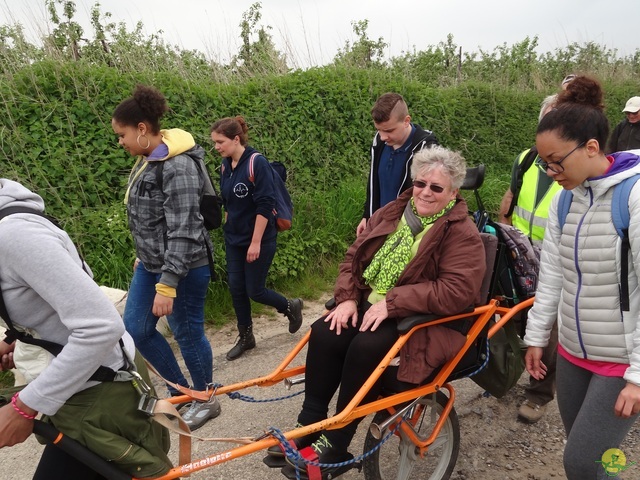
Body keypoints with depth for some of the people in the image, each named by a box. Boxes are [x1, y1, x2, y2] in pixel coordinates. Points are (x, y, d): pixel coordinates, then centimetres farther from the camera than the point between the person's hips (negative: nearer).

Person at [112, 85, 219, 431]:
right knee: (136, 330, 14)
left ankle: (205, 400, 30)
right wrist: (142, 256, 24)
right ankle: (179, 389, 33)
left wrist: (167, 286, -25)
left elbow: (182, 232, -25)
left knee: (187, 334, 6)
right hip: (152, 263, 10)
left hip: (183, 266, -10)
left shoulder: (178, 166, -22)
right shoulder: (147, 160, 8)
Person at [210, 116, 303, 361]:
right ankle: (245, 337, 25)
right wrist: (229, 228, 15)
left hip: (260, 240, -7)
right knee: (236, 288, 9)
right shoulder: (225, 165, 3)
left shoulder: (257, 162, -18)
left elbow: (265, 206, -21)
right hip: (234, 239, 7)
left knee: (255, 290, 1)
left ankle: (291, 306, 29)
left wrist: (256, 242, -20)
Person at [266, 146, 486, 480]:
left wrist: (392, 302, -26)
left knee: (366, 348, -30)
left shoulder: (463, 235, -10)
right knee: (324, 334, -19)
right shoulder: (390, 214, 8)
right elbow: (354, 257, 10)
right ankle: (308, 427, -6)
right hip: (370, 304, 6)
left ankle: (335, 446, -13)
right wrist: (347, 298, -8)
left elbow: (457, 291, -22)